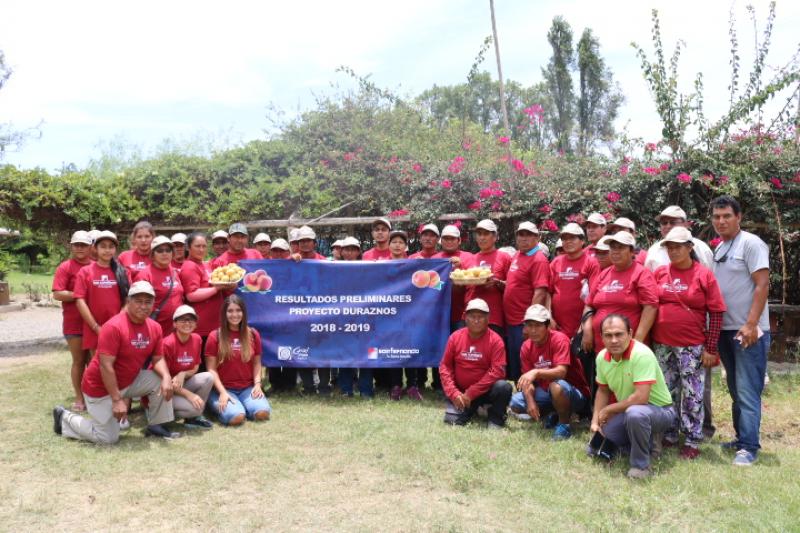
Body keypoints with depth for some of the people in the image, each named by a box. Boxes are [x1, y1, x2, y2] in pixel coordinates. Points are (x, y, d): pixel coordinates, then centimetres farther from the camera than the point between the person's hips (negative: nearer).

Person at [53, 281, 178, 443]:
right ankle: (65, 418, 19)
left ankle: (156, 426, 6)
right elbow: (105, 366, -28)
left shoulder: (155, 327, -5)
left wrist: (166, 377, -21)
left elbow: (158, 358, 1)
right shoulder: (114, 327, -27)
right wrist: (117, 399, -27)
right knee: (108, 438, -3)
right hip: (101, 387, -7)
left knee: (161, 381, -10)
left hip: (129, 381, 7)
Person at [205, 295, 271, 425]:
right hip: (224, 389, -3)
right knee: (237, 417, -29)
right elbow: (211, 369, -5)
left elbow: (257, 363, 10)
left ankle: (242, 405, 7)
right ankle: (221, 407, 5)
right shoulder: (215, 336, -3)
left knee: (263, 413, -25)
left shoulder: (253, 334, 7)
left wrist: (257, 384, -7)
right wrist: (223, 392, -16)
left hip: (248, 388, 3)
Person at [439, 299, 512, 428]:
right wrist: (454, 393, -14)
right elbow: (445, 366, 0)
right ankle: (471, 409, 17)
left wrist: (471, 393, -20)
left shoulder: (495, 340, -11)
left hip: (485, 390, -2)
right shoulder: (455, 337, -3)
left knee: (503, 387, -32)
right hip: (460, 392, 2)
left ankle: (495, 419, -3)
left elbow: (497, 371, -19)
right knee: (451, 420, -18)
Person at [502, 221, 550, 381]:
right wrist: (500, 283, 5)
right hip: (511, 320, 8)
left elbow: (540, 292, -19)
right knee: (513, 363, 16)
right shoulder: (517, 256, 13)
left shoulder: (538, 260, -12)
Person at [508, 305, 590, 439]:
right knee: (515, 403, -11)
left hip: (576, 394, -7)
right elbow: (528, 380, -2)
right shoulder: (526, 347, -2)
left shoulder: (559, 339, -20)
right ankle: (554, 414, 12)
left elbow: (561, 372, -34)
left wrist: (536, 372, -49)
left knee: (557, 386, -40)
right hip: (546, 392, 7)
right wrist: (530, 402, -20)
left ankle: (564, 424, -13)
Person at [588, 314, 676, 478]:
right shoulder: (602, 357, -6)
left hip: (659, 410, -8)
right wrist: (595, 420, -1)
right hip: (627, 411, 8)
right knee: (596, 447, 0)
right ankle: (643, 441, 20)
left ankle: (641, 465, -17)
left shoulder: (641, 354, -29)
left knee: (635, 413, -40)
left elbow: (641, 397, -34)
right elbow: (603, 391, 11)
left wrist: (608, 410, -21)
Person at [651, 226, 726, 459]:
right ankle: (668, 436, 26)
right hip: (662, 345, 3)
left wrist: (711, 348, -9)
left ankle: (692, 442, 14)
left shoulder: (704, 275, -5)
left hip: (692, 347, -3)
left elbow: (716, 313, -5)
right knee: (667, 392, 13)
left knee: (692, 394, 3)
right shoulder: (659, 273, 4)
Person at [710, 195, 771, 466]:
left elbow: (762, 285, -15)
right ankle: (742, 437, 23)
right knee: (735, 390, 14)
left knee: (747, 391, -6)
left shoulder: (751, 243, -9)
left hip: (749, 331, -7)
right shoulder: (718, 249, 13)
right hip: (725, 330, 7)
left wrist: (751, 324, -21)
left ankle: (749, 447, -1)